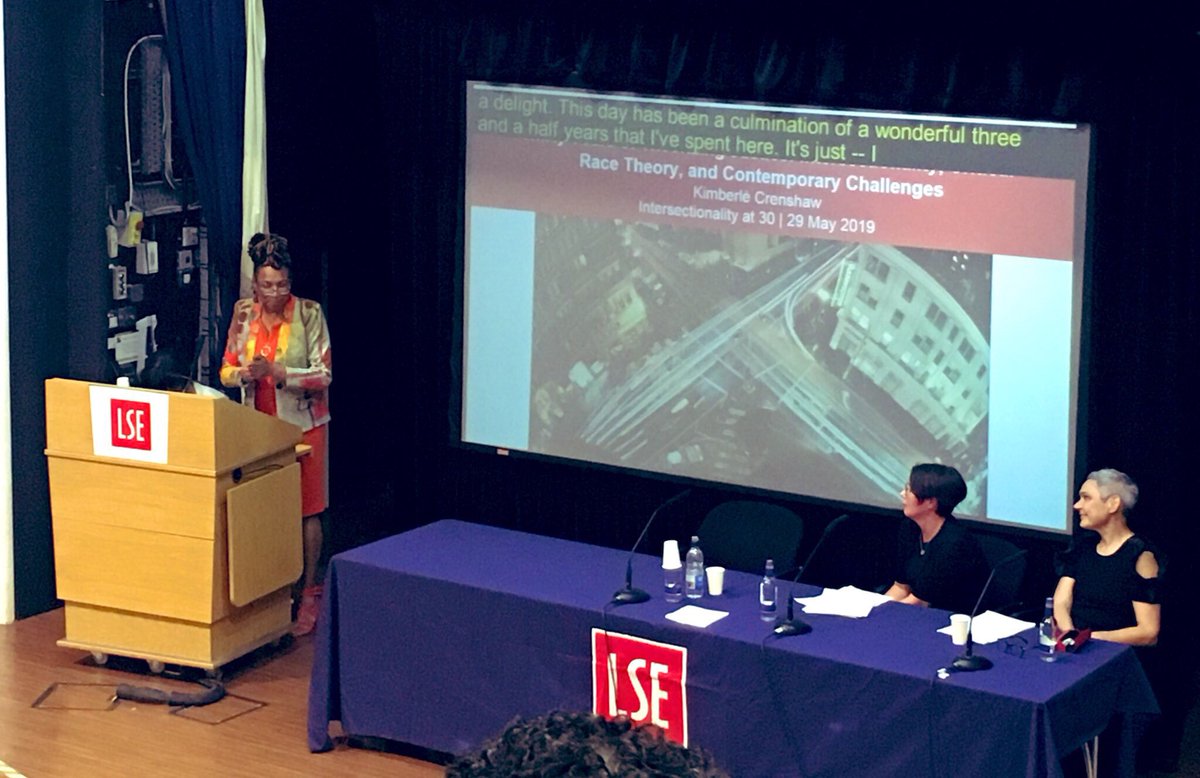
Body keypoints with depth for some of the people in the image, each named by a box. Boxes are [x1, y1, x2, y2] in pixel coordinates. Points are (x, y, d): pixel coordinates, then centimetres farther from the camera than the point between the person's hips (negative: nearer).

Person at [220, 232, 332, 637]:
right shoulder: (244, 314, 1)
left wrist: (276, 372, -25)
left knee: (306, 509, 3)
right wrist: (244, 374, -18)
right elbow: (226, 372, 5)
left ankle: (309, 594, 12)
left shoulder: (309, 314, -10)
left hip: (302, 424, -3)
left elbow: (323, 375, -13)